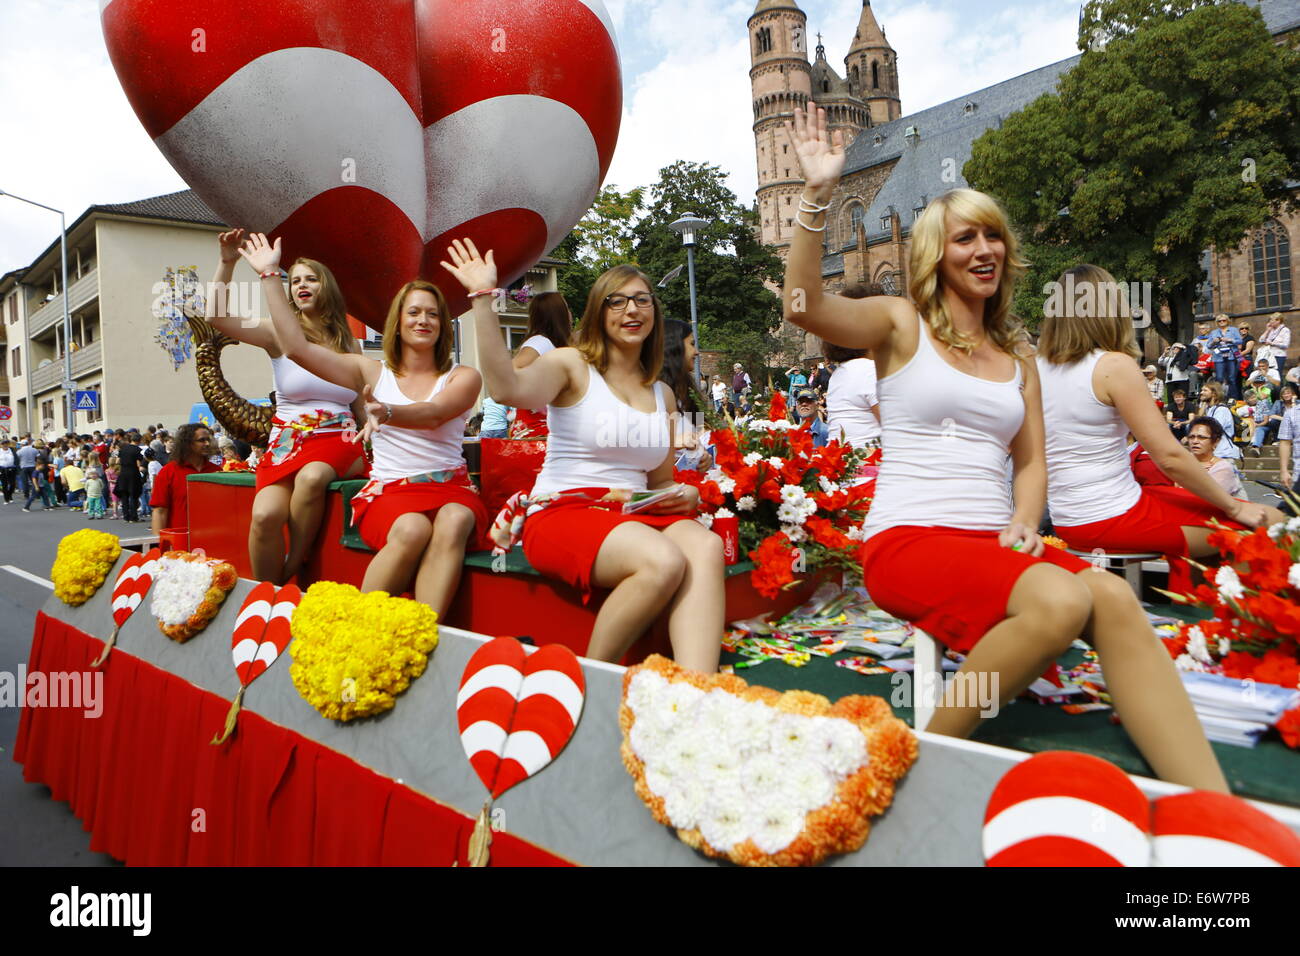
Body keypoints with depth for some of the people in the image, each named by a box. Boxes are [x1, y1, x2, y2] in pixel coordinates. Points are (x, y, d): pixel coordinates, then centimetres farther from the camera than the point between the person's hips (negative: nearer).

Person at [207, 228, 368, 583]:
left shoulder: (349, 344, 14)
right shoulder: (280, 334, 7)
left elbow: (363, 408, 17)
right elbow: (216, 317, -6)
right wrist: (227, 263, -12)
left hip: (339, 441, 0)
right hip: (287, 442, 0)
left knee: (312, 476, -37)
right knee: (266, 515, -29)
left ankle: (292, 572, -19)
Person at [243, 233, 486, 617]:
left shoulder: (463, 377, 9)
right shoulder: (373, 373, 14)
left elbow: (433, 415, -13)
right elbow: (297, 348, 7)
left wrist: (386, 412, -35)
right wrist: (269, 276, 8)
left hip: (450, 487, 0)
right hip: (389, 490, 0)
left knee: (453, 522, -37)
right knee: (412, 530, -36)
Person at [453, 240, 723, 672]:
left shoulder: (661, 394, 20)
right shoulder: (572, 366, 3)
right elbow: (508, 388, -21)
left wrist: (686, 495, 3)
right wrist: (483, 298, -26)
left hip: (634, 516, 5)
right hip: (563, 514, -5)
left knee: (707, 546, -28)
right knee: (664, 560, -33)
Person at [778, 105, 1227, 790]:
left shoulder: (1016, 355, 20)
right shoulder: (902, 324, 5)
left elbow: (1031, 462, 18)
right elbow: (803, 307, -13)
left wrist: (1024, 523, -3)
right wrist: (818, 193, -20)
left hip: (995, 542, 5)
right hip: (908, 537, -5)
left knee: (1114, 598, -26)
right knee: (1061, 600, -31)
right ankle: (931, 755, -12)